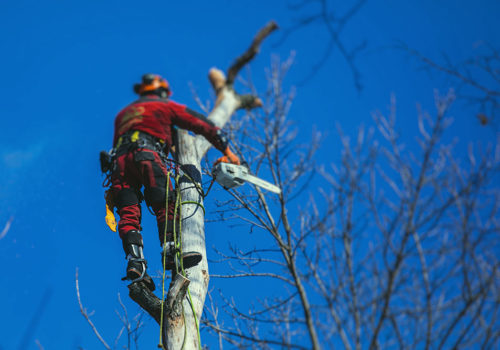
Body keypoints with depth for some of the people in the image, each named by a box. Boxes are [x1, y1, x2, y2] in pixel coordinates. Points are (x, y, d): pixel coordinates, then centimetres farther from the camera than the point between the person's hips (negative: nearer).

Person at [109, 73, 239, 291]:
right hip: (146, 154, -5)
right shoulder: (166, 106, 24)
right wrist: (227, 151, 21)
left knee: (128, 214, -8)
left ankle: (134, 261, -27)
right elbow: (202, 125, 19)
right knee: (165, 205, -13)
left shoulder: (123, 113, 40)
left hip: (120, 159, 5)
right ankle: (171, 252, -34)